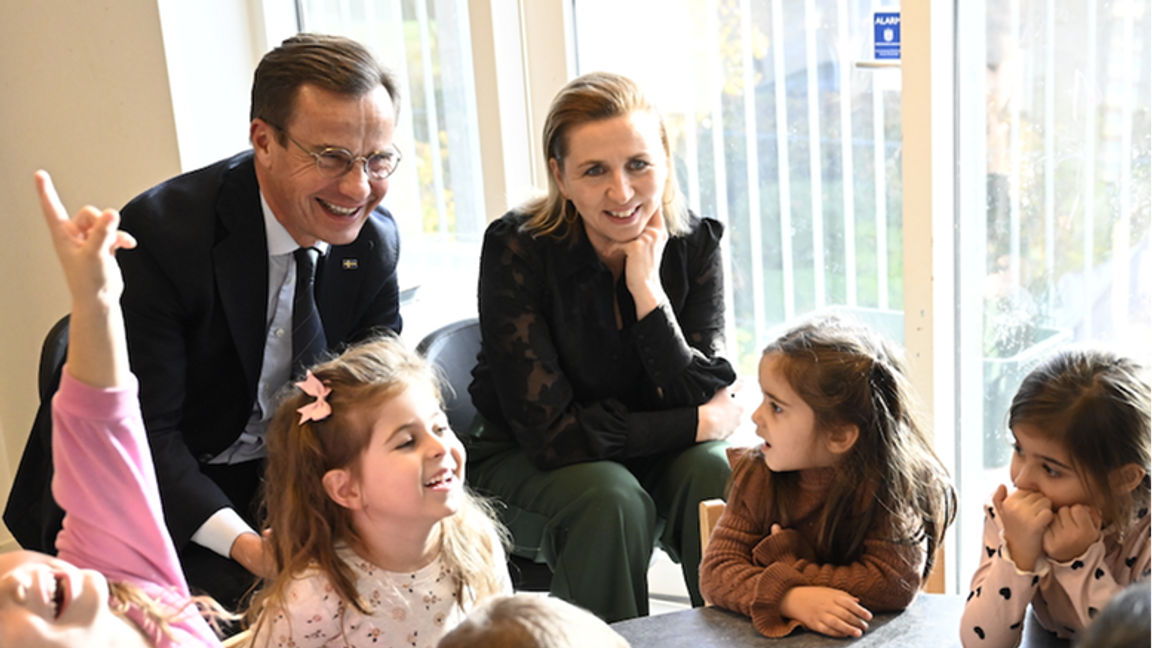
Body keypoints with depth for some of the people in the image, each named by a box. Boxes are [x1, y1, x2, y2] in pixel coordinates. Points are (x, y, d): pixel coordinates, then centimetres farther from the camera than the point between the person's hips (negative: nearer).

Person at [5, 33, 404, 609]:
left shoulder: (377, 239, -7)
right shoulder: (159, 231, -24)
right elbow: (141, 431, -23)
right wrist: (245, 544, -35)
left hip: (281, 473, 5)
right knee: (245, 594, -28)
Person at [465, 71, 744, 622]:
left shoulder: (694, 245, -12)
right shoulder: (516, 251, -22)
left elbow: (703, 400, -18)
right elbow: (551, 433, -25)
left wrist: (647, 289, -29)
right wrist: (704, 422, -20)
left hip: (652, 453, 3)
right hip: (523, 463, -3)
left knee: (712, 473, -26)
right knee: (612, 500, -31)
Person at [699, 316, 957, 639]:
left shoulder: (893, 482, -11)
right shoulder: (757, 475, -2)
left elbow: (894, 584, -19)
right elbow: (717, 570, -8)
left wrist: (781, 574, -17)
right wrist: (791, 598, -26)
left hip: (866, 636, -2)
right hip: (771, 634, 2)